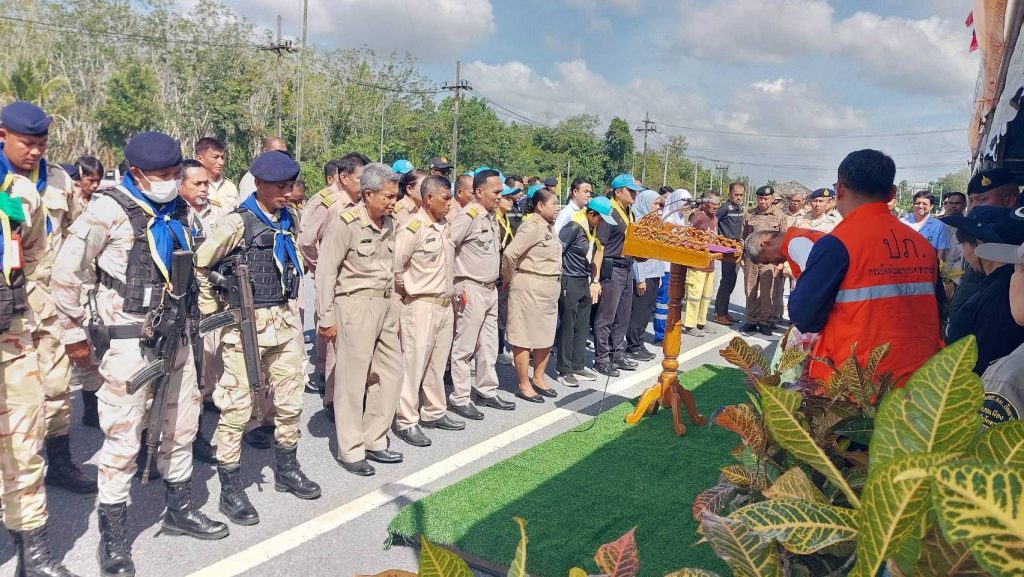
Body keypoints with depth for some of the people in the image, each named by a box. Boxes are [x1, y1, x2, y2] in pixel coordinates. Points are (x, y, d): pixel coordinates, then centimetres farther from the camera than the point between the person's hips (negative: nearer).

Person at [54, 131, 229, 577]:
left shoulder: (178, 210, 8)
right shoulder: (109, 211, -13)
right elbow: (66, 273, -9)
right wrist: (74, 334, -5)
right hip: (130, 342, -7)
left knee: (182, 425, 16)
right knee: (123, 436, -1)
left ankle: (179, 509, 34)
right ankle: (113, 538, 14)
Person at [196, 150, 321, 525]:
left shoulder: (287, 220, 8)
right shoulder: (238, 222, -12)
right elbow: (199, 265, -7)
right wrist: (213, 310, -2)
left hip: (284, 321, 7)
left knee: (289, 401, 14)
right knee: (237, 407, 1)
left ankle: (286, 469, 32)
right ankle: (230, 490, 12)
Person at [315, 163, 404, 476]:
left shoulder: (389, 223, 9)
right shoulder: (345, 224, -13)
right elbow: (326, 272, -11)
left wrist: (392, 302, 14)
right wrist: (326, 318, -10)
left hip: (386, 305, 8)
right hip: (356, 305, -7)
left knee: (391, 373, 11)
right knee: (353, 379, 2)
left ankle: (374, 441, 26)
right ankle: (350, 451, 15)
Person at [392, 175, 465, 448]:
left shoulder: (445, 226, 8)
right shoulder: (413, 229, -15)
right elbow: (394, 266, -15)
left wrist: (451, 290, 12)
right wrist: (407, 290, -3)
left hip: (445, 304, 7)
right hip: (421, 306, -7)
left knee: (437, 363, 16)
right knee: (413, 364, 0)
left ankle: (434, 412, 29)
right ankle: (406, 422, 10)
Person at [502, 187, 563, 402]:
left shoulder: (548, 227, 11)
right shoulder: (532, 227, -16)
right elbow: (509, 253, -22)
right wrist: (509, 278, -7)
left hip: (549, 289, 9)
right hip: (530, 288, -9)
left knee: (545, 336, 15)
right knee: (525, 337, 2)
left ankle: (538, 379, 29)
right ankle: (524, 385, 11)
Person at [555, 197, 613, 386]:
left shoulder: (594, 228, 7)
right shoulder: (574, 227, -17)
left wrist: (595, 280, 14)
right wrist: (559, 280, -12)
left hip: (585, 282, 8)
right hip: (569, 282, -8)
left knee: (582, 327, 11)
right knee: (567, 326, -1)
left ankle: (578, 367, 22)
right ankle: (564, 370, 9)